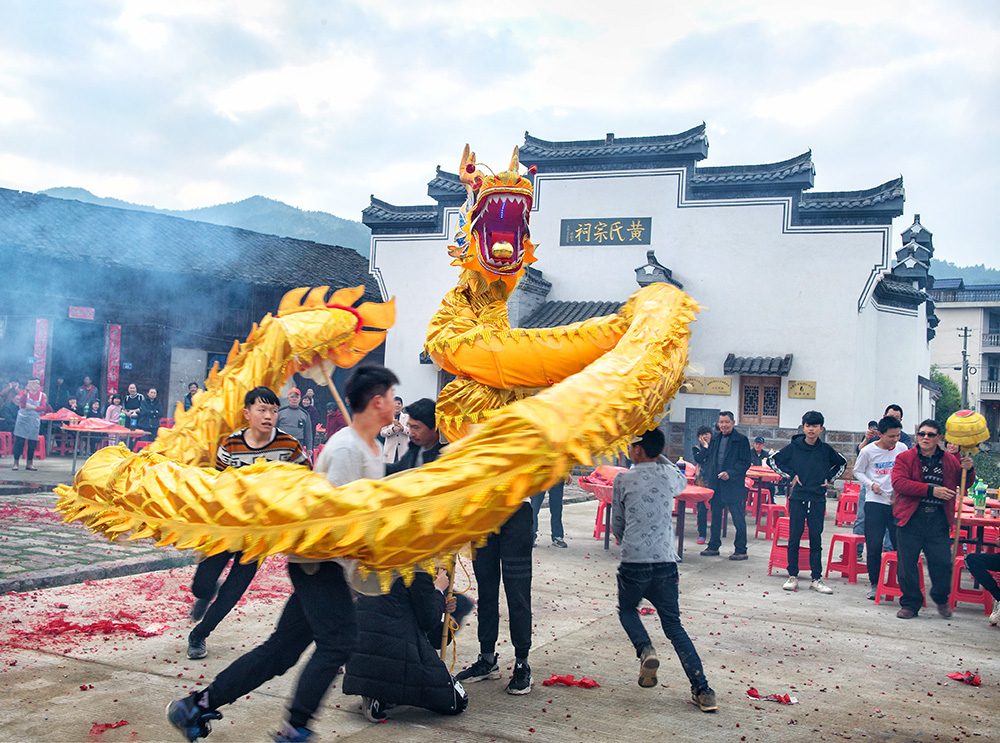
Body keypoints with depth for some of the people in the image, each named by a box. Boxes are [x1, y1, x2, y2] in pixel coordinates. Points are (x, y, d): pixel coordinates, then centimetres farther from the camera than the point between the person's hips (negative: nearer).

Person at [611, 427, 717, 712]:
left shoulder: (623, 480, -2)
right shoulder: (671, 475, 4)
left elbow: (617, 527, 8)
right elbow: (683, 482, 32)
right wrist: (660, 457, 30)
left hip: (633, 563, -2)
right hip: (666, 563, 3)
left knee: (627, 610, 24)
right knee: (673, 625, 11)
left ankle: (645, 650, -4)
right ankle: (702, 690, 2)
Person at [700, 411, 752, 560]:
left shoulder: (741, 440, -4)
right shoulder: (715, 437, 13)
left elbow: (745, 463, -8)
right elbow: (708, 457, 21)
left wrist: (730, 473, -18)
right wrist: (707, 474, 8)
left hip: (734, 485, -6)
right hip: (715, 483, 6)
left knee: (738, 517, -4)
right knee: (715, 515, 13)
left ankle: (740, 550, 3)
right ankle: (714, 546, 23)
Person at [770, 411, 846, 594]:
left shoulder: (826, 449, 4)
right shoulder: (794, 447, -1)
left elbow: (842, 463, 21)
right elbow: (772, 460, 3)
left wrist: (829, 478, 9)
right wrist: (790, 475, -3)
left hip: (818, 499, 1)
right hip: (797, 498, -1)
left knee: (816, 539, 4)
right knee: (794, 538, 2)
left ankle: (816, 579, 9)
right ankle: (792, 576, 10)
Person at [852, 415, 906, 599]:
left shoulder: (902, 449, 4)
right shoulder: (868, 451, -4)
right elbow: (858, 472, 8)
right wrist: (871, 484, -7)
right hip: (875, 503, -2)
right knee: (874, 545, -3)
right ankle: (874, 583, 9)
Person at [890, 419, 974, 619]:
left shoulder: (950, 461, 12)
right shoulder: (905, 458, 3)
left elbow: (965, 484, 23)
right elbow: (898, 483, -12)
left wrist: (968, 470, 0)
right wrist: (931, 490, -18)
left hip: (938, 519, 2)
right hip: (911, 518, -1)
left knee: (942, 561, -1)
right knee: (906, 563, 1)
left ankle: (941, 598, 26)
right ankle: (910, 603, 18)